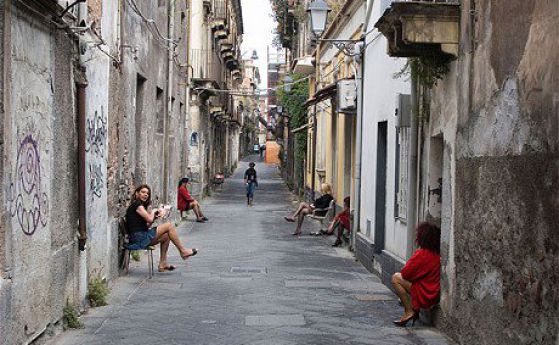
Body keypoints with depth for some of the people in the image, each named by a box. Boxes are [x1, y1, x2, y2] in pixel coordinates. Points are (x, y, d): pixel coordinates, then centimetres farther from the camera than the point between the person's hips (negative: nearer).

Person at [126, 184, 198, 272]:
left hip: (142, 237, 10)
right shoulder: (137, 205, -8)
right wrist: (153, 211, 5)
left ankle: (163, 264, 12)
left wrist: (155, 216, 2)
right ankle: (183, 251, 4)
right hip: (139, 238, -10)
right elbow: (149, 219, -16)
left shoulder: (140, 206, 23)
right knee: (169, 225, -6)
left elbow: (147, 226, 17)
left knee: (166, 236, 19)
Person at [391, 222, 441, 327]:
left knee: (396, 278, -2)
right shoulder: (437, 253, 4)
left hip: (425, 296, -8)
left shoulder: (422, 254, -19)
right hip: (434, 295, 8)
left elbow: (405, 273, -13)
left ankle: (409, 312, -1)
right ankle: (414, 310, 15)